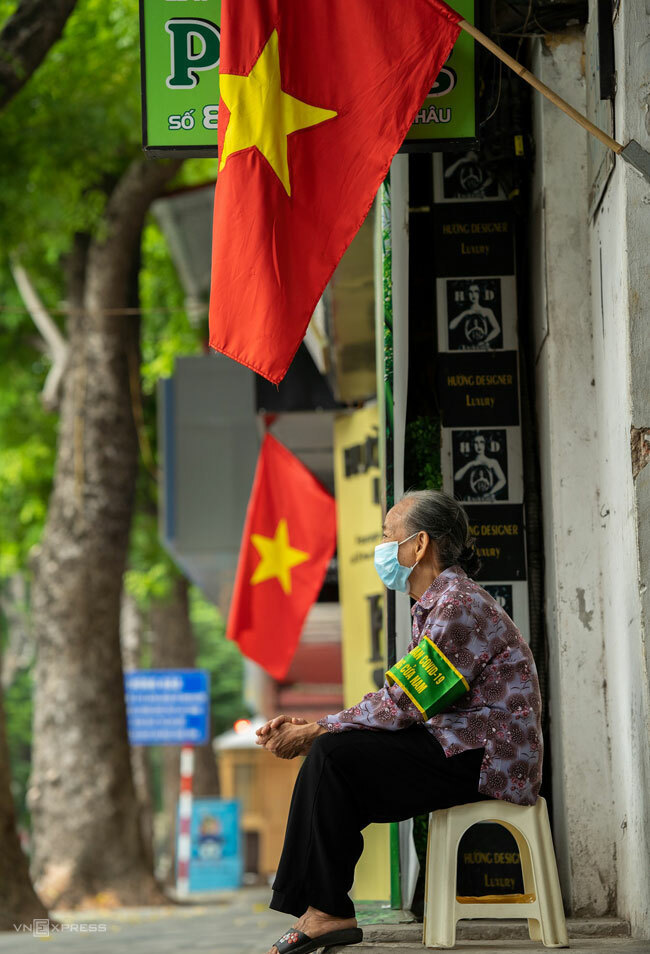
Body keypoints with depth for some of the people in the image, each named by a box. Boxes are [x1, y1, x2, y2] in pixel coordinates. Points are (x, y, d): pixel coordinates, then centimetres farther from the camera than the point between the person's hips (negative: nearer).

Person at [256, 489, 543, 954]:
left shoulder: (459, 605, -16)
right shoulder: (436, 604, 17)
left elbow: (401, 704, -18)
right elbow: (396, 700, 15)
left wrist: (317, 731, -9)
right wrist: (311, 727, 4)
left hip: (487, 758, -10)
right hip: (459, 748, 10)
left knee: (334, 754, -18)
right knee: (332, 750, 3)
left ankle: (328, 911, -12)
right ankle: (318, 910, -2)